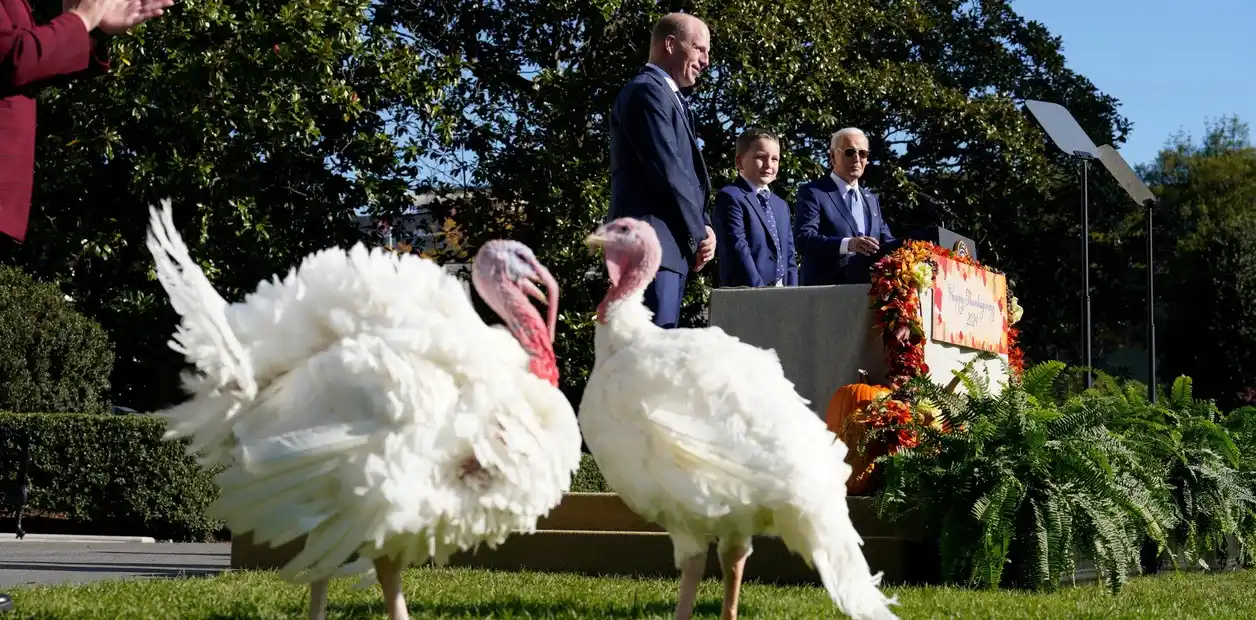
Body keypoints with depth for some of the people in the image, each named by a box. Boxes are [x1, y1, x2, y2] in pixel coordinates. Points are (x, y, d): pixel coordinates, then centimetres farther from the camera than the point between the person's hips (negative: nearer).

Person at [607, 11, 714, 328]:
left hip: (672, 244, 10)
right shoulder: (647, 91, -8)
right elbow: (665, 170, -16)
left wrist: (703, 227, 5)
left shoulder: (671, 98, 23)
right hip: (653, 243, -10)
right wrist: (698, 232, -8)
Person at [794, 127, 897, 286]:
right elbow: (803, 238, -13)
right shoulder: (812, 192, 0)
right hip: (825, 292, -6)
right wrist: (847, 244, -28)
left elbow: (886, 241, 20)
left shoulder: (871, 199, 23)